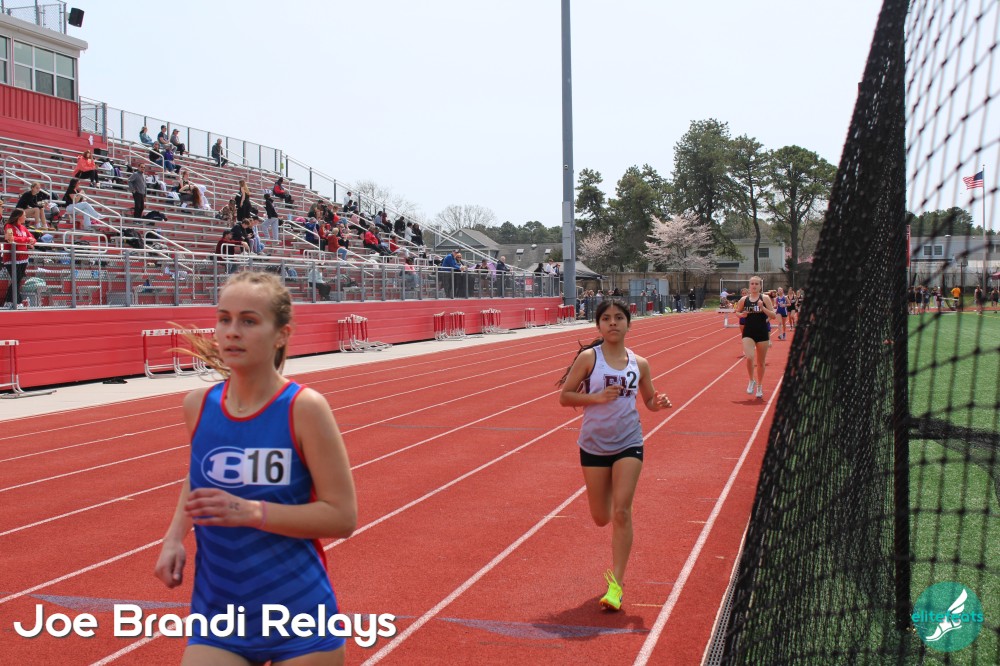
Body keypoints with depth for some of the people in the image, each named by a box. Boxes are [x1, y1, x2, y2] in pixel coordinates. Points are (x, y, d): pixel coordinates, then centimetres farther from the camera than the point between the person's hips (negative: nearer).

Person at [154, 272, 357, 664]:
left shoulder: (304, 408, -15)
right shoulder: (198, 405, -2)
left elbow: (342, 517, -13)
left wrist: (251, 512, -23)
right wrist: (174, 537, 2)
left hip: (300, 623, -3)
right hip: (219, 620, 3)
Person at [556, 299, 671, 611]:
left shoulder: (639, 364, 2)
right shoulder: (588, 357, -6)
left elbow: (648, 400, 15)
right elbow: (564, 396, -6)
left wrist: (659, 403, -8)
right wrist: (597, 397, -20)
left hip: (628, 444, 0)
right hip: (594, 445, 0)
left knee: (621, 511, -12)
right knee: (601, 518, 8)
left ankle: (616, 583, -5)